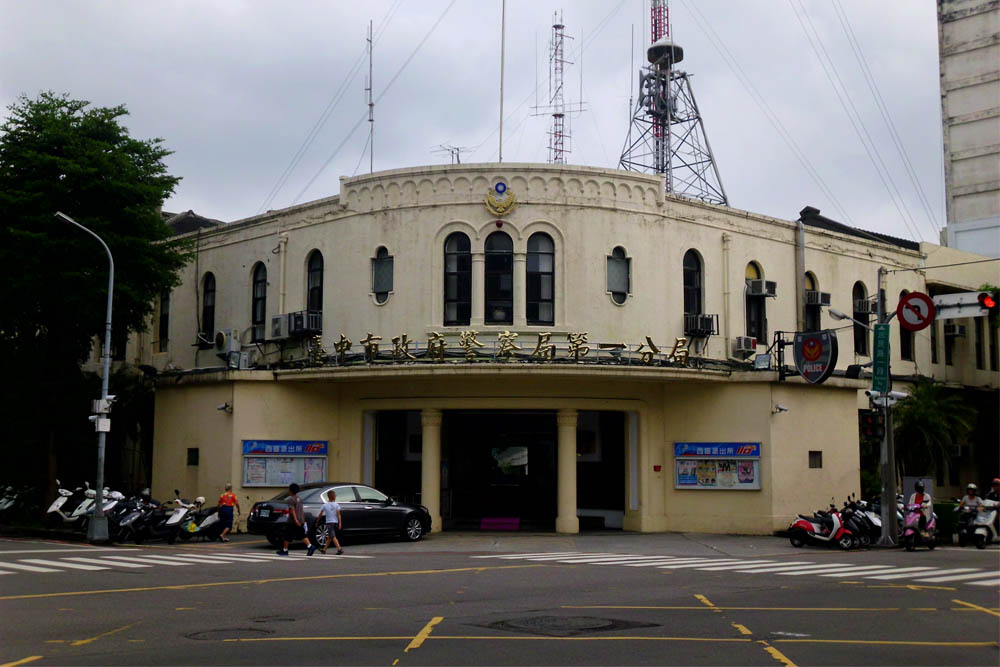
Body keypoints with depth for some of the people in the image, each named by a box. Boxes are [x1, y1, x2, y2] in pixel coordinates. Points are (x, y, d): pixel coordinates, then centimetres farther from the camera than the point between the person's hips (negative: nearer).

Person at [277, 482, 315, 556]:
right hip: (301, 521, 7)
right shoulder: (299, 499, 13)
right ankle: (310, 547, -15)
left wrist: (295, 520, -28)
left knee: (287, 536, 6)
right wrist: (303, 520, 21)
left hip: (293, 522, -7)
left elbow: (292, 510, -20)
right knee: (303, 535, 4)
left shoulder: (291, 499, -10)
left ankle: (284, 550, 15)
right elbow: (302, 510, 16)